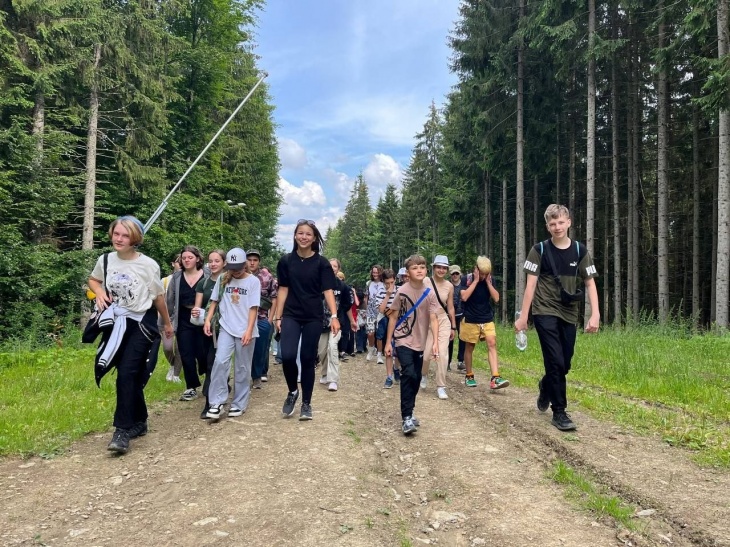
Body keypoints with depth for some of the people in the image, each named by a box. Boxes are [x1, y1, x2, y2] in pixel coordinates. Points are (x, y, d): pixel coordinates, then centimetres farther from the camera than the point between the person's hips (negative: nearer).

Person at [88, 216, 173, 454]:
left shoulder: (148, 265, -13)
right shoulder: (105, 260, -2)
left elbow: (158, 296, -1)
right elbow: (93, 280, 19)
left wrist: (167, 323, 10)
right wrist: (99, 293, -4)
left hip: (141, 323, -4)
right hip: (116, 322, 4)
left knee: (127, 374, -13)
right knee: (133, 376, 12)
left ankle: (122, 430, -5)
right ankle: (139, 421, 27)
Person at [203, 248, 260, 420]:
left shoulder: (253, 281, -2)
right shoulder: (222, 280, 7)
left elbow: (253, 308, -6)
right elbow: (214, 301, 12)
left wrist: (249, 331, -13)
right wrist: (208, 320, -1)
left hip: (245, 331, -2)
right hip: (226, 328, 2)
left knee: (242, 368, 5)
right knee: (220, 362, -13)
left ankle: (239, 404, 16)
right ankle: (217, 403, -6)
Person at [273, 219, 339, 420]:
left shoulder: (321, 263, -2)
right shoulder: (286, 261, 3)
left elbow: (328, 291, -6)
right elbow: (283, 290, 6)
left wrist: (334, 316, -18)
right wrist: (278, 317, 4)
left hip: (313, 318, -1)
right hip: (291, 316, 1)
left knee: (308, 359, 4)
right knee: (287, 356, -15)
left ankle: (306, 403, 18)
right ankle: (292, 391, 14)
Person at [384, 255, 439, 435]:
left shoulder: (429, 293, -2)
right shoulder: (402, 291, -8)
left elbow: (433, 319, -4)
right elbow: (394, 317, -2)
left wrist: (435, 342, -16)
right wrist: (388, 342, -2)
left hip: (420, 343, 4)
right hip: (403, 341, -4)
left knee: (416, 378, 11)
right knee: (409, 375, -17)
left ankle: (409, 411, 28)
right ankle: (407, 417, -14)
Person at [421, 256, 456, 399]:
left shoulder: (449, 286, 3)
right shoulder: (425, 282, -8)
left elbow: (450, 307, 10)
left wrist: (453, 327, 12)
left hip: (443, 321, 2)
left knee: (442, 354, -5)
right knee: (426, 354, 0)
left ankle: (441, 386, 7)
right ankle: (424, 375, 34)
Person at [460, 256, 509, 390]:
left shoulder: (490, 280, 2)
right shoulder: (467, 279, -8)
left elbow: (496, 298, -6)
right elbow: (464, 297, -20)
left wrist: (487, 282, -13)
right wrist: (476, 280, -20)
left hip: (487, 320, 3)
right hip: (471, 320, -2)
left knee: (492, 344, -11)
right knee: (469, 347, 8)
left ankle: (495, 378, -17)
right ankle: (469, 376, 24)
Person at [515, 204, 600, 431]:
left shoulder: (580, 251, 3)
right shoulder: (539, 250, -4)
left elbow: (590, 283, 3)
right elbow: (531, 284, -5)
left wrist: (595, 315, -8)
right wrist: (523, 316, -8)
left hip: (569, 314, 4)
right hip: (545, 312, -3)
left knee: (565, 364, 10)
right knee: (556, 361, -10)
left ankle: (545, 387, 41)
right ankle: (559, 412, 3)